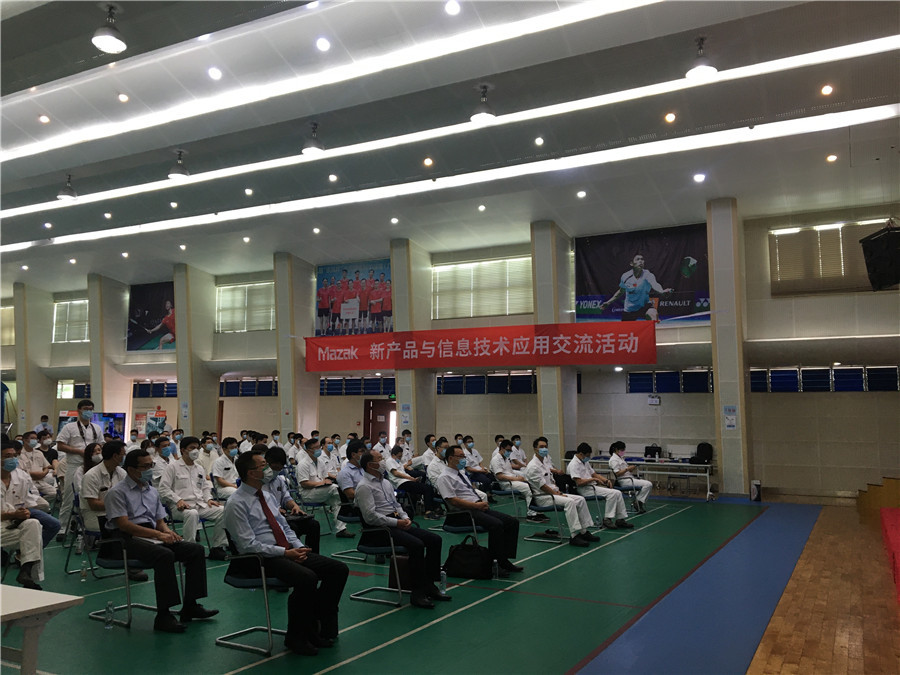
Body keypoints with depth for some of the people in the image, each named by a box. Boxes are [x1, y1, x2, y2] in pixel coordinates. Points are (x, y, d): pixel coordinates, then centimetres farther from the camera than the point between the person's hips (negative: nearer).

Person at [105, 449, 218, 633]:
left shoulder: (152, 491, 21)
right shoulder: (117, 492, -1)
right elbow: (123, 524, -13)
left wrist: (167, 531, -3)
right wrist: (157, 534, -20)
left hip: (153, 536, 7)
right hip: (128, 539, -7)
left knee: (196, 549, -12)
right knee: (165, 555, -35)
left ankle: (190, 606, -9)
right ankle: (163, 616, -31)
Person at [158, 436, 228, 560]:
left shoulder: (200, 469, 24)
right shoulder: (173, 466, 4)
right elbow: (163, 488, -3)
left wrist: (209, 499, 7)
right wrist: (178, 500, -16)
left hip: (200, 504, 6)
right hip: (181, 506, -6)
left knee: (223, 511, -18)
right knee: (192, 513, -40)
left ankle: (217, 548, -12)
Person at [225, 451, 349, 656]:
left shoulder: (267, 496, 16)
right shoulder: (236, 504, -10)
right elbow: (248, 545, -17)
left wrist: (299, 547, 0)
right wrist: (285, 553, -19)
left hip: (289, 550, 8)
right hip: (262, 558, -8)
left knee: (339, 569, -7)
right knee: (307, 578, -34)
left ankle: (319, 628, 3)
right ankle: (296, 637, -13)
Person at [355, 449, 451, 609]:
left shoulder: (386, 482, 20)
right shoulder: (364, 487, -9)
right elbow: (370, 516, -19)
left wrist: (405, 518, 5)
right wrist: (396, 522, -17)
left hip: (397, 523, 9)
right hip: (378, 530, -9)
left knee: (435, 540, -5)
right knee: (416, 545, -30)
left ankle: (429, 585, 0)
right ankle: (417, 594, -21)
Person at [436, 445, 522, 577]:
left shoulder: (461, 473, 23)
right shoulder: (445, 477, -6)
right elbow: (453, 500, -16)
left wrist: (482, 502, 5)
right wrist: (476, 505, -16)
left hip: (478, 508, 9)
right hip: (465, 512, -9)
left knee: (512, 522, -6)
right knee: (496, 525, -31)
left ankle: (505, 560, -6)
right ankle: (494, 563, -22)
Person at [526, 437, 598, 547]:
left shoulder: (543, 464, 19)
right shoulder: (533, 466, -14)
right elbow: (542, 487, -18)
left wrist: (559, 492, 3)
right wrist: (557, 495, -13)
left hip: (552, 493, 10)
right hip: (542, 497, -10)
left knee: (580, 499, -4)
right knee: (569, 502, -32)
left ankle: (584, 532, -3)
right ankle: (574, 536, -33)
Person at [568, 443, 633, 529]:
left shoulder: (585, 462, 19)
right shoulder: (574, 464, -12)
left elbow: (594, 474, 23)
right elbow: (579, 482, -21)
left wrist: (606, 480, 6)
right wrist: (593, 479, -17)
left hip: (593, 486, 10)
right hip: (585, 489, -10)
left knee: (618, 493, -5)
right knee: (612, 493, -23)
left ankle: (620, 519, -3)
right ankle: (607, 519, -16)